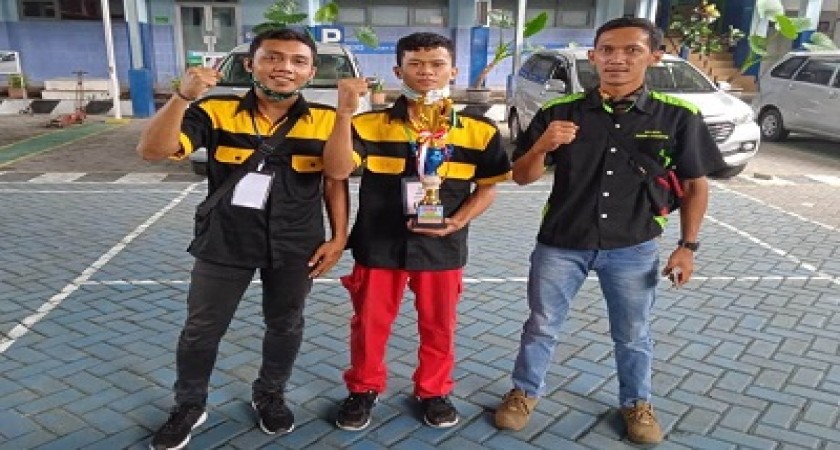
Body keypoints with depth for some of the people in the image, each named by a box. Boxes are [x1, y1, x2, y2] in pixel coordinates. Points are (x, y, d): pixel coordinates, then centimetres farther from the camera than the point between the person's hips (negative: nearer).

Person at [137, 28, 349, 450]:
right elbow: (153, 150, -18)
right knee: (201, 330, 13)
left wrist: (338, 237, 0)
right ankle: (188, 407, 37)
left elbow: (336, 182, 2)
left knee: (285, 326, 17)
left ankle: (269, 396, 42)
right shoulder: (215, 111, -10)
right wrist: (184, 96, -30)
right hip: (224, 243, 0)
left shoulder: (327, 120, -7)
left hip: (295, 247, 1)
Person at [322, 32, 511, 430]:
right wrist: (345, 113, -30)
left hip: (442, 247, 1)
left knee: (438, 326, 15)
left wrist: (457, 221, -13)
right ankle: (364, 389, 37)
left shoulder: (479, 130, -3)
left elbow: (487, 188, 3)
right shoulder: (370, 124, -7)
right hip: (378, 245, 0)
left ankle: (434, 391, 38)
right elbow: (337, 169, -19)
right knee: (370, 324, 14)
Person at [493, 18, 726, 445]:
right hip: (560, 243, 0)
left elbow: (695, 185, 3)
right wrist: (542, 146, -24)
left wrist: (688, 245, -1)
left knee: (633, 334, 17)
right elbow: (521, 177, -4)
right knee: (542, 326, 14)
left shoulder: (678, 116, -7)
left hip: (634, 248, 0)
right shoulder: (559, 112, -8)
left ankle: (636, 402, 42)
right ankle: (525, 391, 37)